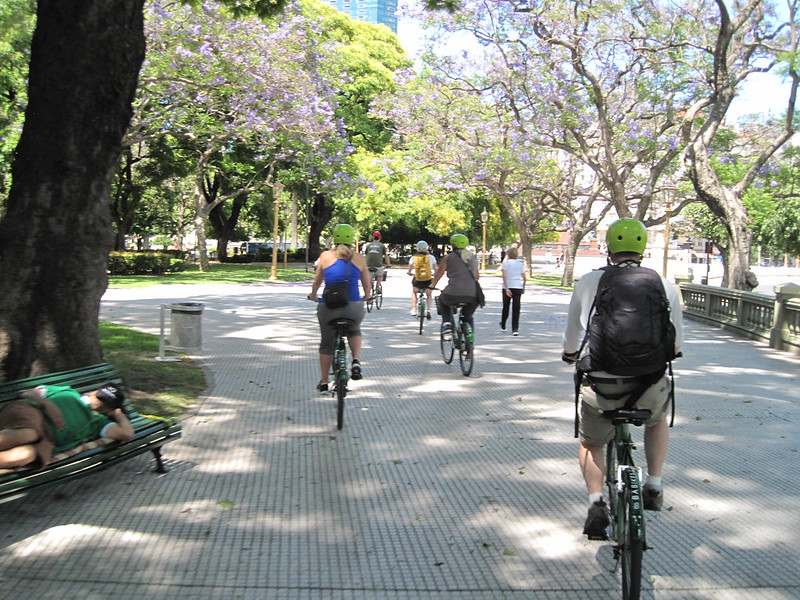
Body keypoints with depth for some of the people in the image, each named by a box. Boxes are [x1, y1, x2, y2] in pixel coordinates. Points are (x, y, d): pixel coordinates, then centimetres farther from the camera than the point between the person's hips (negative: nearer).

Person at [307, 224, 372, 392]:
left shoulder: (325, 256, 3)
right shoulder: (359, 258, 5)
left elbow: (316, 282, 13)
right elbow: (367, 285, 10)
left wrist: (313, 295, 33)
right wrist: (366, 297, 32)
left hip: (328, 307, 0)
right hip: (353, 307, 0)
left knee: (326, 343, 19)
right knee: (354, 331, 31)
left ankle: (323, 382, 27)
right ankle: (356, 361, 8)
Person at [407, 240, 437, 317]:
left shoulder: (413, 257, 2)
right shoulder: (431, 257, 0)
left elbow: (409, 272, 5)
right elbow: (435, 270, 3)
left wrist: (411, 273, 27)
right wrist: (433, 274, 24)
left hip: (417, 280, 0)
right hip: (428, 280, 0)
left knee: (414, 292, 32)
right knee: (429, 295, 27)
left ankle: (414, 310, 26)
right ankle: (429, 310, 5)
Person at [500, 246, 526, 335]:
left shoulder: (505, 263, -1)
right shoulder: (520, 263, 10)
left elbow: (504, 276, -13)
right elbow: (524, 278, 7)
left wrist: (506, 289, -16)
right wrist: (523, 288, 21)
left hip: (508, 288, -2)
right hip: (518, 287, 2)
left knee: (506, 307, 15)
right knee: (516, 309, 1)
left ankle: (503, 325, 32)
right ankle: (515, 329, -4)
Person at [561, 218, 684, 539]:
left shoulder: (588, 282, 2)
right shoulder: (663, 284, 2)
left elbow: (571, 337, 13)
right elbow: (675, 345, 12)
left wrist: (570, 355, 35)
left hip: (600, 387, 0)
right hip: (649, 388, 1)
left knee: (591, 443, 26)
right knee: (658, 419, 36)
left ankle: (596, 501, 5)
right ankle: (654, 487, 29)